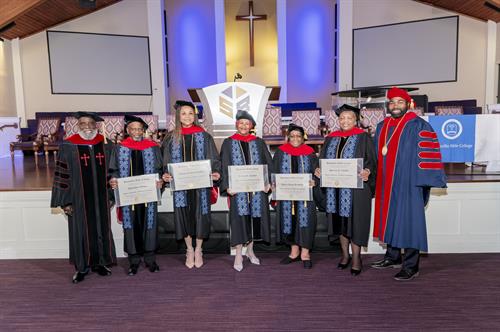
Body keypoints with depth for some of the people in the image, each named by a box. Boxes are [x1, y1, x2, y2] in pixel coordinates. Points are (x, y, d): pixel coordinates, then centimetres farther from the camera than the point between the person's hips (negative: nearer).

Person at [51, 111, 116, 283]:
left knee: (101, 229, 11)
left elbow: (111, 171, 9)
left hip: (100, 198, 3)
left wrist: (111, 196, 7)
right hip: (79, 198, -3)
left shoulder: (104, 144, 3)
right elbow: (62, 174, -6)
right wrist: (65, 201, -9)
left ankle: (99, 262, 28)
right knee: (81, 231, 7)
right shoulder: (68, 146, -6)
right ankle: (82, 267, 23)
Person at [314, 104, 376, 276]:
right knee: (340, 220, 11)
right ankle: (345, 255, 26)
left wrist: (367, 171, -26)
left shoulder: (363, 138, -1)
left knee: (355, 220, -1)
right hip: (335, 188, 5)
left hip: (356, 187, -4)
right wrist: (319, 170, -7)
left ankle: (356, 257, 12)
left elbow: (371, 160, -7)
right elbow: (323, 160, 13)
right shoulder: (331, 138, 11)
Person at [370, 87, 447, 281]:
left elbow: (427, 153, -11)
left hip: (408, 182, -6)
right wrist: (374, 177, 12)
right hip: (386, 183, 7)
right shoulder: (382, 127, 13)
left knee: (408, 221, -3)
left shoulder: (418, 126, -6)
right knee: (390, 218, 13)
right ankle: (393, 257, 26)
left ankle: (411, 266, 6)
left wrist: (422, 180, -18)